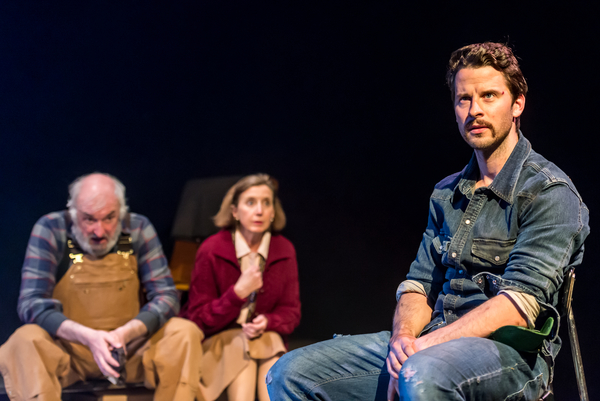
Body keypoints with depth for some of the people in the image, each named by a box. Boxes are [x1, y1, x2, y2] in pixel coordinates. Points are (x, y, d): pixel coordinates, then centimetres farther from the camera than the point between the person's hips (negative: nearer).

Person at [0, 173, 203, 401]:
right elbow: (31, 303, -16)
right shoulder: (50, 230, -9)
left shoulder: (139, 229, -3)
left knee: (185, 332, -22)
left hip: (131, 343, 2)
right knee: (24, 341, -32)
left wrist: (125, 333, -25)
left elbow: (166, 296, -5)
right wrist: (88, 337, -31)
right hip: (67, 346, -2)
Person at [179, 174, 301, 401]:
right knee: (241, 349, -32)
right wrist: (238, 292, -21)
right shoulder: (211, 250, -9)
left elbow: (291, 312, 7)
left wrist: (266, 322, -16)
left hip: (266, 337, 3)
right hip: (216, 340, -3)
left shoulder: (284, 250, 1)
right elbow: (198, 318, -7)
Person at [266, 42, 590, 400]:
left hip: (510, 351, -6)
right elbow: (420, 284, 15)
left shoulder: (551, 193, -4)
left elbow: (520, 303, -15)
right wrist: (403, 338, -8)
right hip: (432, 344, 6)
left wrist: (428, 344, -20)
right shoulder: (446, 195, 18)